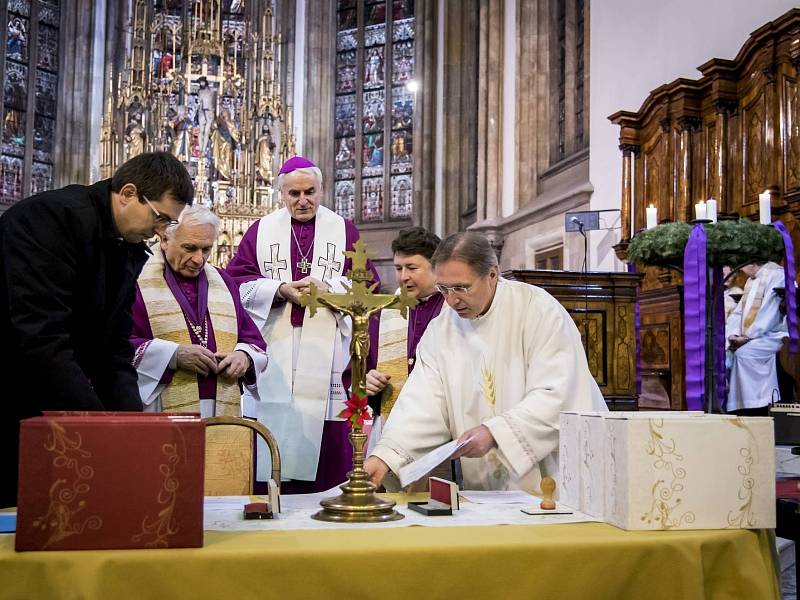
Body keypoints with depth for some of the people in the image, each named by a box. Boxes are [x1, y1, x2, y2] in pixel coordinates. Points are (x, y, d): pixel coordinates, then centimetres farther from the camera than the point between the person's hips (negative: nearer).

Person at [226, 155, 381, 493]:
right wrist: (280, 290, -10)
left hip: (329, 357, 0)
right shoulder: (261, 231, 13)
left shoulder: (344, 231, 12)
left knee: (329, 444, -3)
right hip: (275, 359, 1)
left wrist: (328, 287, -13)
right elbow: (237, 281, 5)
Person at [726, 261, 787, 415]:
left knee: (743, 353, -30)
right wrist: (733, 334, -3)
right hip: (748, 339, 8)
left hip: (772, 336, -8)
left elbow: (769, 313, -17)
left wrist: (748, 337, -18)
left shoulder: (776, 275, -8)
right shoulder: (751, 281, 20)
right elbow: (738, 312, 15)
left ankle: (757, 412, -25)